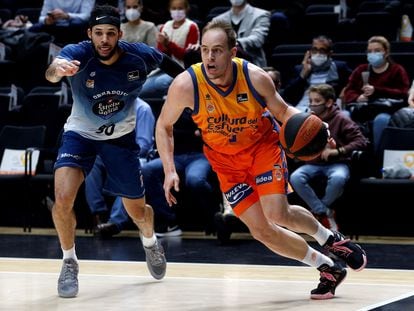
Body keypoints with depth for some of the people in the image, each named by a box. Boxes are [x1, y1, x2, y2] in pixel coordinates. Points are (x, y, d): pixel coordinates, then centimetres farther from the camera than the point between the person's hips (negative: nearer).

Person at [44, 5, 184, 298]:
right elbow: (51, 71, -53)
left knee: (138, 212, 11)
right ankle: (69, 263, 2)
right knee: (63, 198, -24)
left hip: (121, 137, 2)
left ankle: (150, 242, 49)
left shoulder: (140, 56, -22)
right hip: (80, 133, -1)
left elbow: (169, 64, 3)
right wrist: (58, 69, -76)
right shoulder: (79, 53, -29)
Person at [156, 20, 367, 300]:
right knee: (261, 230, -7)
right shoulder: (186, 85, -26)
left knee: (277, 214, -20)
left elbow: (283, 111, -5)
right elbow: (164, 126, -8)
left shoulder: (255, 77, -24)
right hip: (226, 160, 2)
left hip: (263, 145, -1)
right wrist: (170, 170, -17)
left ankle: (331, 239, 11)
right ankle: (328, 268, 12)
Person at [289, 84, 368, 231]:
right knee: (295, 178, -29)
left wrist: (337, 151, -18)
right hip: (313, 163, 3)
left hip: (337, 163, -3)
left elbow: (361, 141, -8)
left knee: (338, 178, -39)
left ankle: (318, 212, -12)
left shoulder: (340, 119, -3)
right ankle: (326, 214, -18)